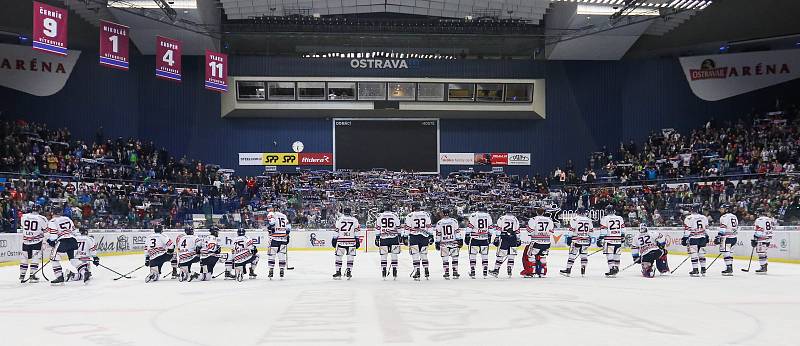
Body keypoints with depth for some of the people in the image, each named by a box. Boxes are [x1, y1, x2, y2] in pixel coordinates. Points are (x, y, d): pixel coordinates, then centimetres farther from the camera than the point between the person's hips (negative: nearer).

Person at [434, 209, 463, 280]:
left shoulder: (439, 223, 1)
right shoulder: (454, 221, 0)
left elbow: (437, 234, 2)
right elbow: (457, 231, -2)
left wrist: (437, 243, 8)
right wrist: (460, 240, 2)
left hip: (444, 243, 0)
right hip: (453, 242, 0)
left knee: (445, 259, 6)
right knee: (455, 258, 8)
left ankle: (446, 274, 4)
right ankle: (455, 273, 6)